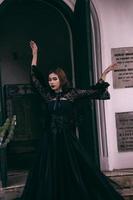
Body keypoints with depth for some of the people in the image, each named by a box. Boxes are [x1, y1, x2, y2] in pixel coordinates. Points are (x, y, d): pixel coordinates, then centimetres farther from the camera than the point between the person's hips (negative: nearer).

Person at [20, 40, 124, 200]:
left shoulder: (71, 93, 1)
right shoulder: (48, 96, 6)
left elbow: (94, 92, 0)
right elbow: (35, 78, 9)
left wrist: (104, 74, -5)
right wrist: (34, 54, 11)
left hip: (67, 139, -2)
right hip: (50, 139, 3)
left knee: (75, 173, 2)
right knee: (49, 176, 4)